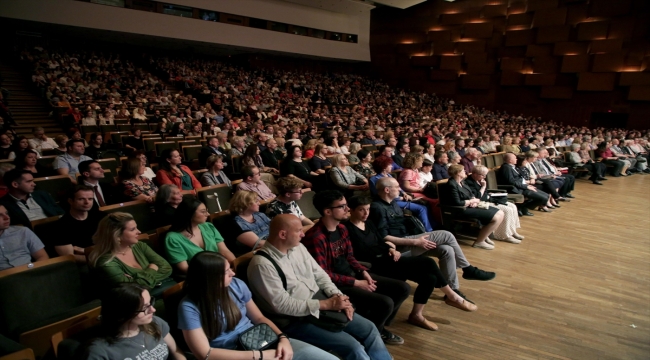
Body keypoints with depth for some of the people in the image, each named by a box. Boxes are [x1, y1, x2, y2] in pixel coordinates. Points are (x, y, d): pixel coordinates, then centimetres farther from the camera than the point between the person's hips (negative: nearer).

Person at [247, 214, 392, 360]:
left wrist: (337, 296, -9)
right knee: (352, 346, -17)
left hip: (320, 304, 8)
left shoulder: (297, 247, 4)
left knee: (369, 329, 4)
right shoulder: (262, 264, -20)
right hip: (295, 320, -8)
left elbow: (320, 275, 10)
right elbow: (283, 305, -23)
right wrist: (327, 304, -22)